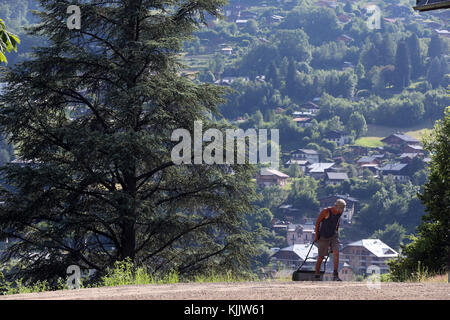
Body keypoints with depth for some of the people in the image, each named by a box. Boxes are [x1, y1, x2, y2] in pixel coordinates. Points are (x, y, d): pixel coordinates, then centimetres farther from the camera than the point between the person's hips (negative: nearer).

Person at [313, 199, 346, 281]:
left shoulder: (340, 212, -2)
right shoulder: (326, 211, -18)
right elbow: (317, 222, -8)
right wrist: (316, 235, -5)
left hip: (334, 236, 4)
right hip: (323, 237, -4)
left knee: (336, 253, -15)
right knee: (321, 256, 2)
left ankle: (335, 275, -15)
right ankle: (316, 275, 19)